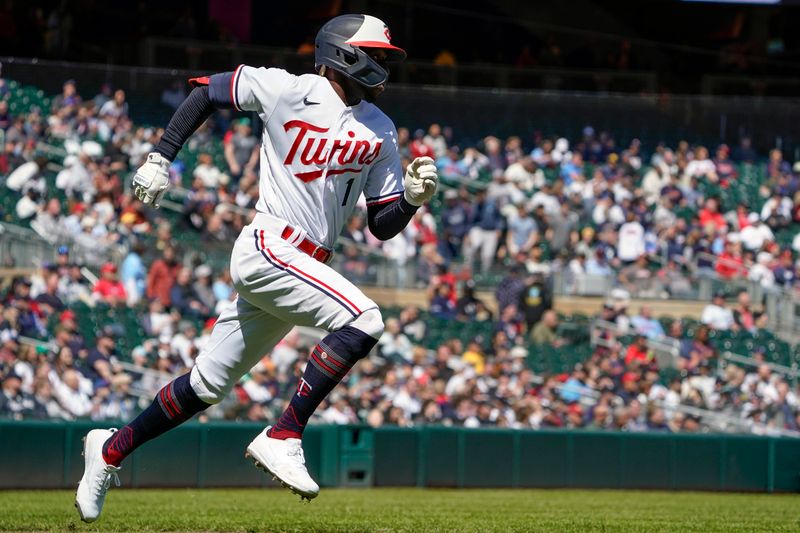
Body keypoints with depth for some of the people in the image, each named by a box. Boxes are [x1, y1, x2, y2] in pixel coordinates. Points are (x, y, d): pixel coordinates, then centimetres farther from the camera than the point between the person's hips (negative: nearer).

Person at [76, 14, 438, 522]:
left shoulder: (380, 130, 10)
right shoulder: (287, 90, -6)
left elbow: (383, 227, 11)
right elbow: (206, 90, 6)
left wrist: (413, 198, -10)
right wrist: (161, 158, 0)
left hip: (305, 266, 7)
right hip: (267, 249, -7)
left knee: (208, 386, 12)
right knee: (364, 318, -25)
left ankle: (111, 448, 28)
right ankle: (283, 438, -22)